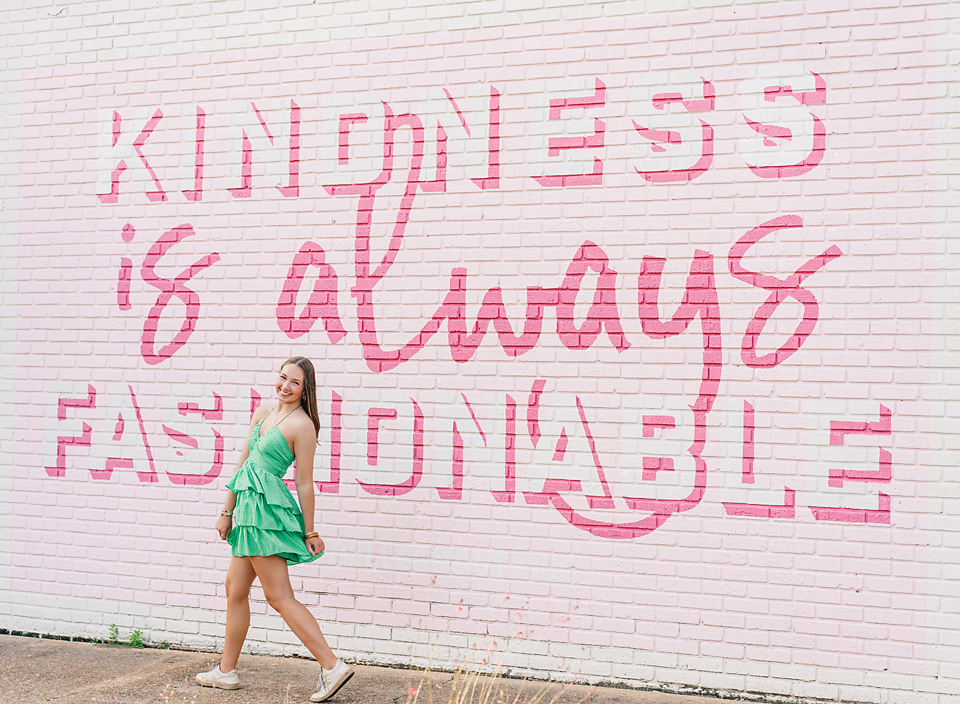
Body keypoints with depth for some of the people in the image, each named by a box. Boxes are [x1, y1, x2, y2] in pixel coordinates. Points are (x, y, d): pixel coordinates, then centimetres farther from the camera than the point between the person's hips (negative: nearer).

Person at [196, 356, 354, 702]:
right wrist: (226, 511, 18)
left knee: (279, 596, -8)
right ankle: (226, 671, 27)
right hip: (249, 506, 9)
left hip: (266, 508, -9)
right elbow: (243, 464, 17)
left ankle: (333, 666, -7)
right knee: (235, 589, 15)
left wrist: (309, 533, -6)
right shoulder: (262, 413, 13)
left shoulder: (302, 425, -11)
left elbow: (305, 484, -9)